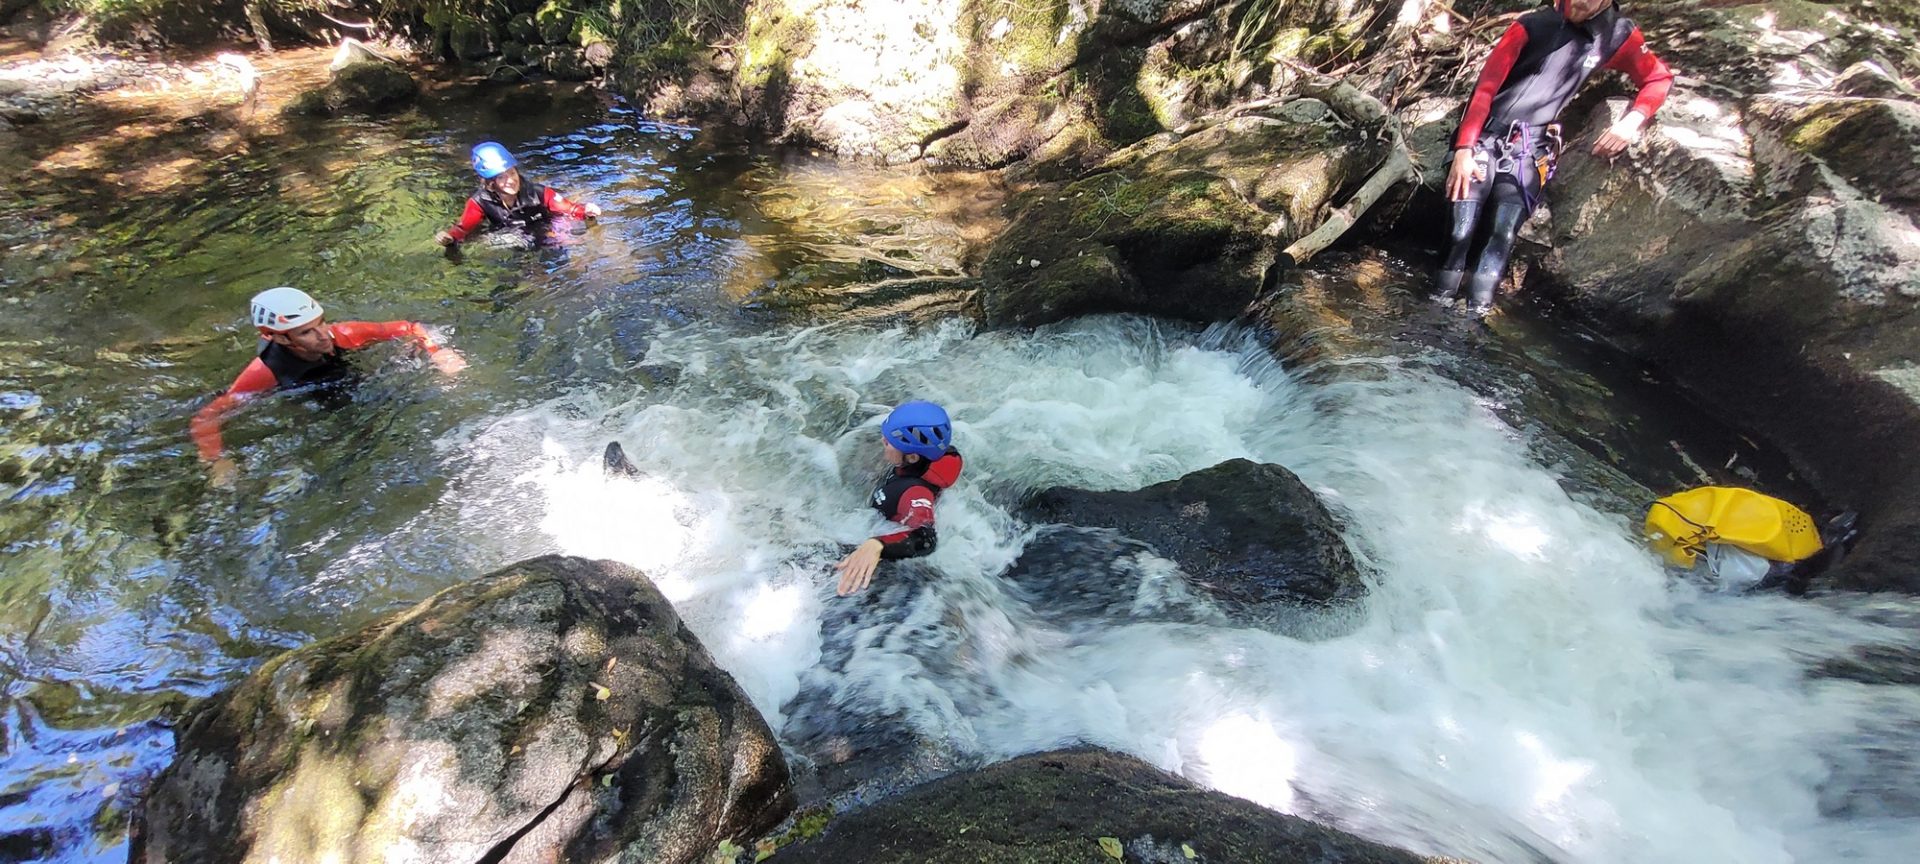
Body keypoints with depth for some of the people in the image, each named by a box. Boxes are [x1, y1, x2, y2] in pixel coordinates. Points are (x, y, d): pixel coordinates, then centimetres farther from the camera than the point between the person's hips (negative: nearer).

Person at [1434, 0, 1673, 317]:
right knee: (1461, 234, -13)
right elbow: (1486, 86, -8)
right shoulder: (1532, 25, -4)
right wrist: (1463, 149, -17)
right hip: (1485, 138, -2)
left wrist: (1633, 121, -6)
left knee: (1504, 236, -13)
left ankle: (1474, 317, -15)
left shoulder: (1617, 35, 6)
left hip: (1529, 151, 2)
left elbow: (1659, 77, 15)